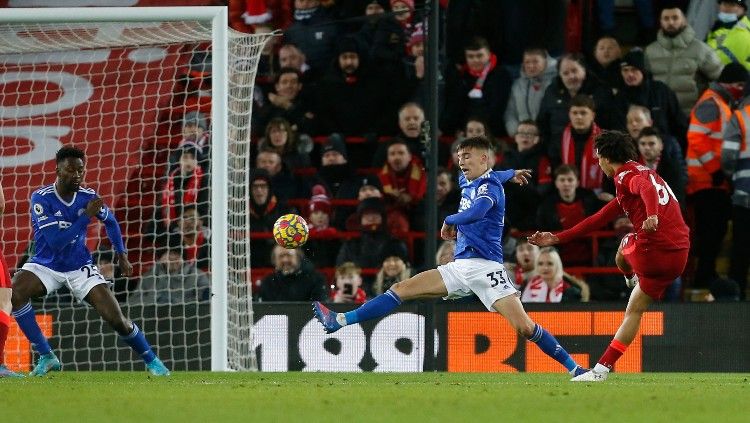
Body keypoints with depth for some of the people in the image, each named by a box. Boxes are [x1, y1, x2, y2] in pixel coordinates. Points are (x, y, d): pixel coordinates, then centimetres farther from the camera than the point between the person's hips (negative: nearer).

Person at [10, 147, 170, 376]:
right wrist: (86, 216, -31)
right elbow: (55, 243, -28)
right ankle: (46, 356, -22)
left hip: (80, 268, 2)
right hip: (45, 265, -2)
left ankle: (152, 362, 15)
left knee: (116, 318, -9)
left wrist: (122, 254, 11)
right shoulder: (41, 198, -20)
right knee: (14, 293, -32)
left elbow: (110, 221, 16)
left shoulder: (88, 197, -7)